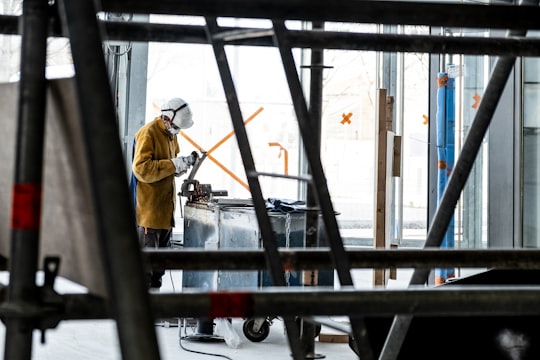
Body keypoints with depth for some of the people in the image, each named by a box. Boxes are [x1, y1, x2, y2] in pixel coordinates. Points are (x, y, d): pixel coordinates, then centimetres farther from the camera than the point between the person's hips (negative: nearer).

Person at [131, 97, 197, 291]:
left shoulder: (170, 134, 13)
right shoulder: (148, 133, -16)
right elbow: (141, 169, -25)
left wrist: (183, 164, 2)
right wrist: (173, 165, -27)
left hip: (166, 207, 9)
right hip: (149, 208, -9)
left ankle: (155, 288, 27)